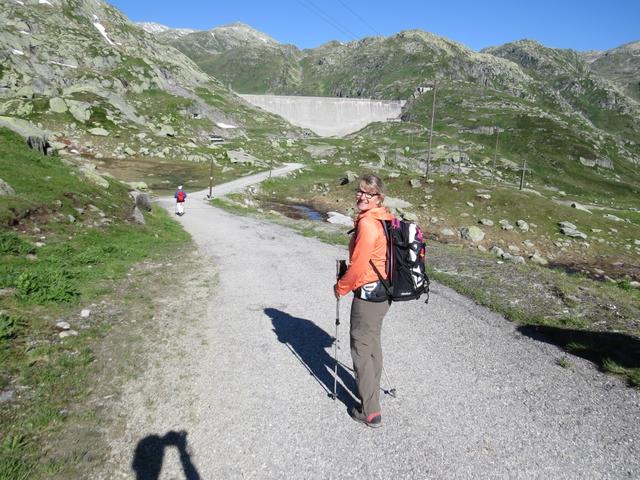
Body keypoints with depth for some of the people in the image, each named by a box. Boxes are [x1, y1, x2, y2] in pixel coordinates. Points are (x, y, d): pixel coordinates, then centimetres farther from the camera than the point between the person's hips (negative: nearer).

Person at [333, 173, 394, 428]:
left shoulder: (367, 224, -23)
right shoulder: (385, 219, 6)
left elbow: (357, 266, -21)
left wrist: (341, 287, -5)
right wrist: (347, 278, 17)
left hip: (367, 294, -9)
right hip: (384, 291, 9)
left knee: (361, 348, 4)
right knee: (373, 342, 25)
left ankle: (370, 412, 14)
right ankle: (372, 387, 46)